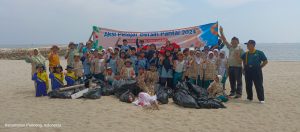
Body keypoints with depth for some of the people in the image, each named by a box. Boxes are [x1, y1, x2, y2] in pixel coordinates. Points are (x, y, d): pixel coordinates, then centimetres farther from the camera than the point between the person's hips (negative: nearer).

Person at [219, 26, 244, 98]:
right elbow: (224, 40, 10)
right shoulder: (230, 47, 11)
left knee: (238, 81, 0)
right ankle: (233, 91, 26)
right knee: (232, 81, 14)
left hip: (238, 67, -6)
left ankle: (238, 93, 4)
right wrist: (221, 32, 5)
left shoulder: (240, 49, -6)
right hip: (230, 67, 6)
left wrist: (237, 57, -24)